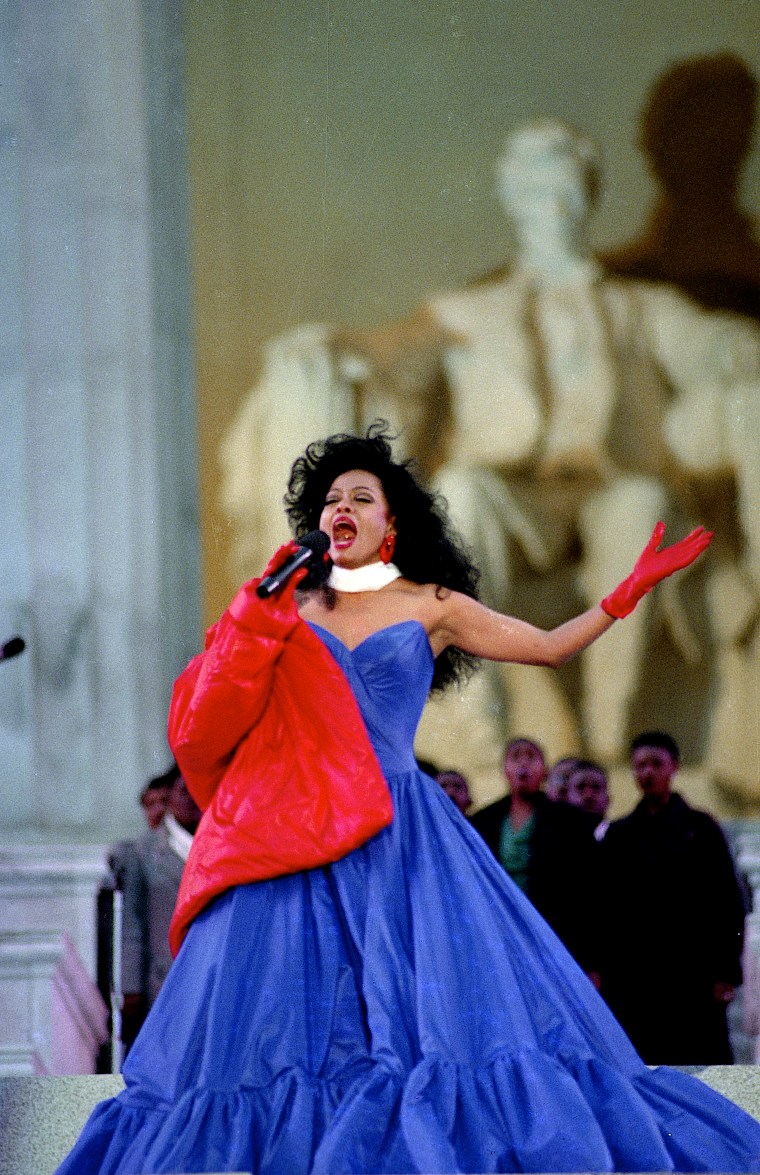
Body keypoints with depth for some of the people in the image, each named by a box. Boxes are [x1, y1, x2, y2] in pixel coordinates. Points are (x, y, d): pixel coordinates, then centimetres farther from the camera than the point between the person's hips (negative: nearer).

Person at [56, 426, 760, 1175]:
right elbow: (216, 709, 8)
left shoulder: (432, 607, 12)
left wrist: (627, 594, 6)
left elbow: (548, 647, 15)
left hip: (399, 835, -1)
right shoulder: (290, 611, 15)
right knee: (284, 1015, -9)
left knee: (446, 1006, -15)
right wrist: (264, 608, 1)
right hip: (296, 837, 1)